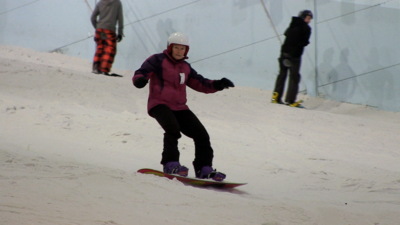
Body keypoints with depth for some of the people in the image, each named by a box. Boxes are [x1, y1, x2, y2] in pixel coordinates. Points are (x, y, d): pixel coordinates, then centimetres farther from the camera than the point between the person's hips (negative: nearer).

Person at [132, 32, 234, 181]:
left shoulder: (186, 67, 19)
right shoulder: (158, 61, 1)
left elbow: (200, 83, 22)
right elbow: (141, 73, -9)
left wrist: (217, 85, 5)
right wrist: (140, 80, -33)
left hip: (179, 107, 6)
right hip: (159, 104, -6)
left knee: (201, 134, -2)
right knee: (173, 129, -33)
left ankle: (203, 169, 7)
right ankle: (170, 164, -29)